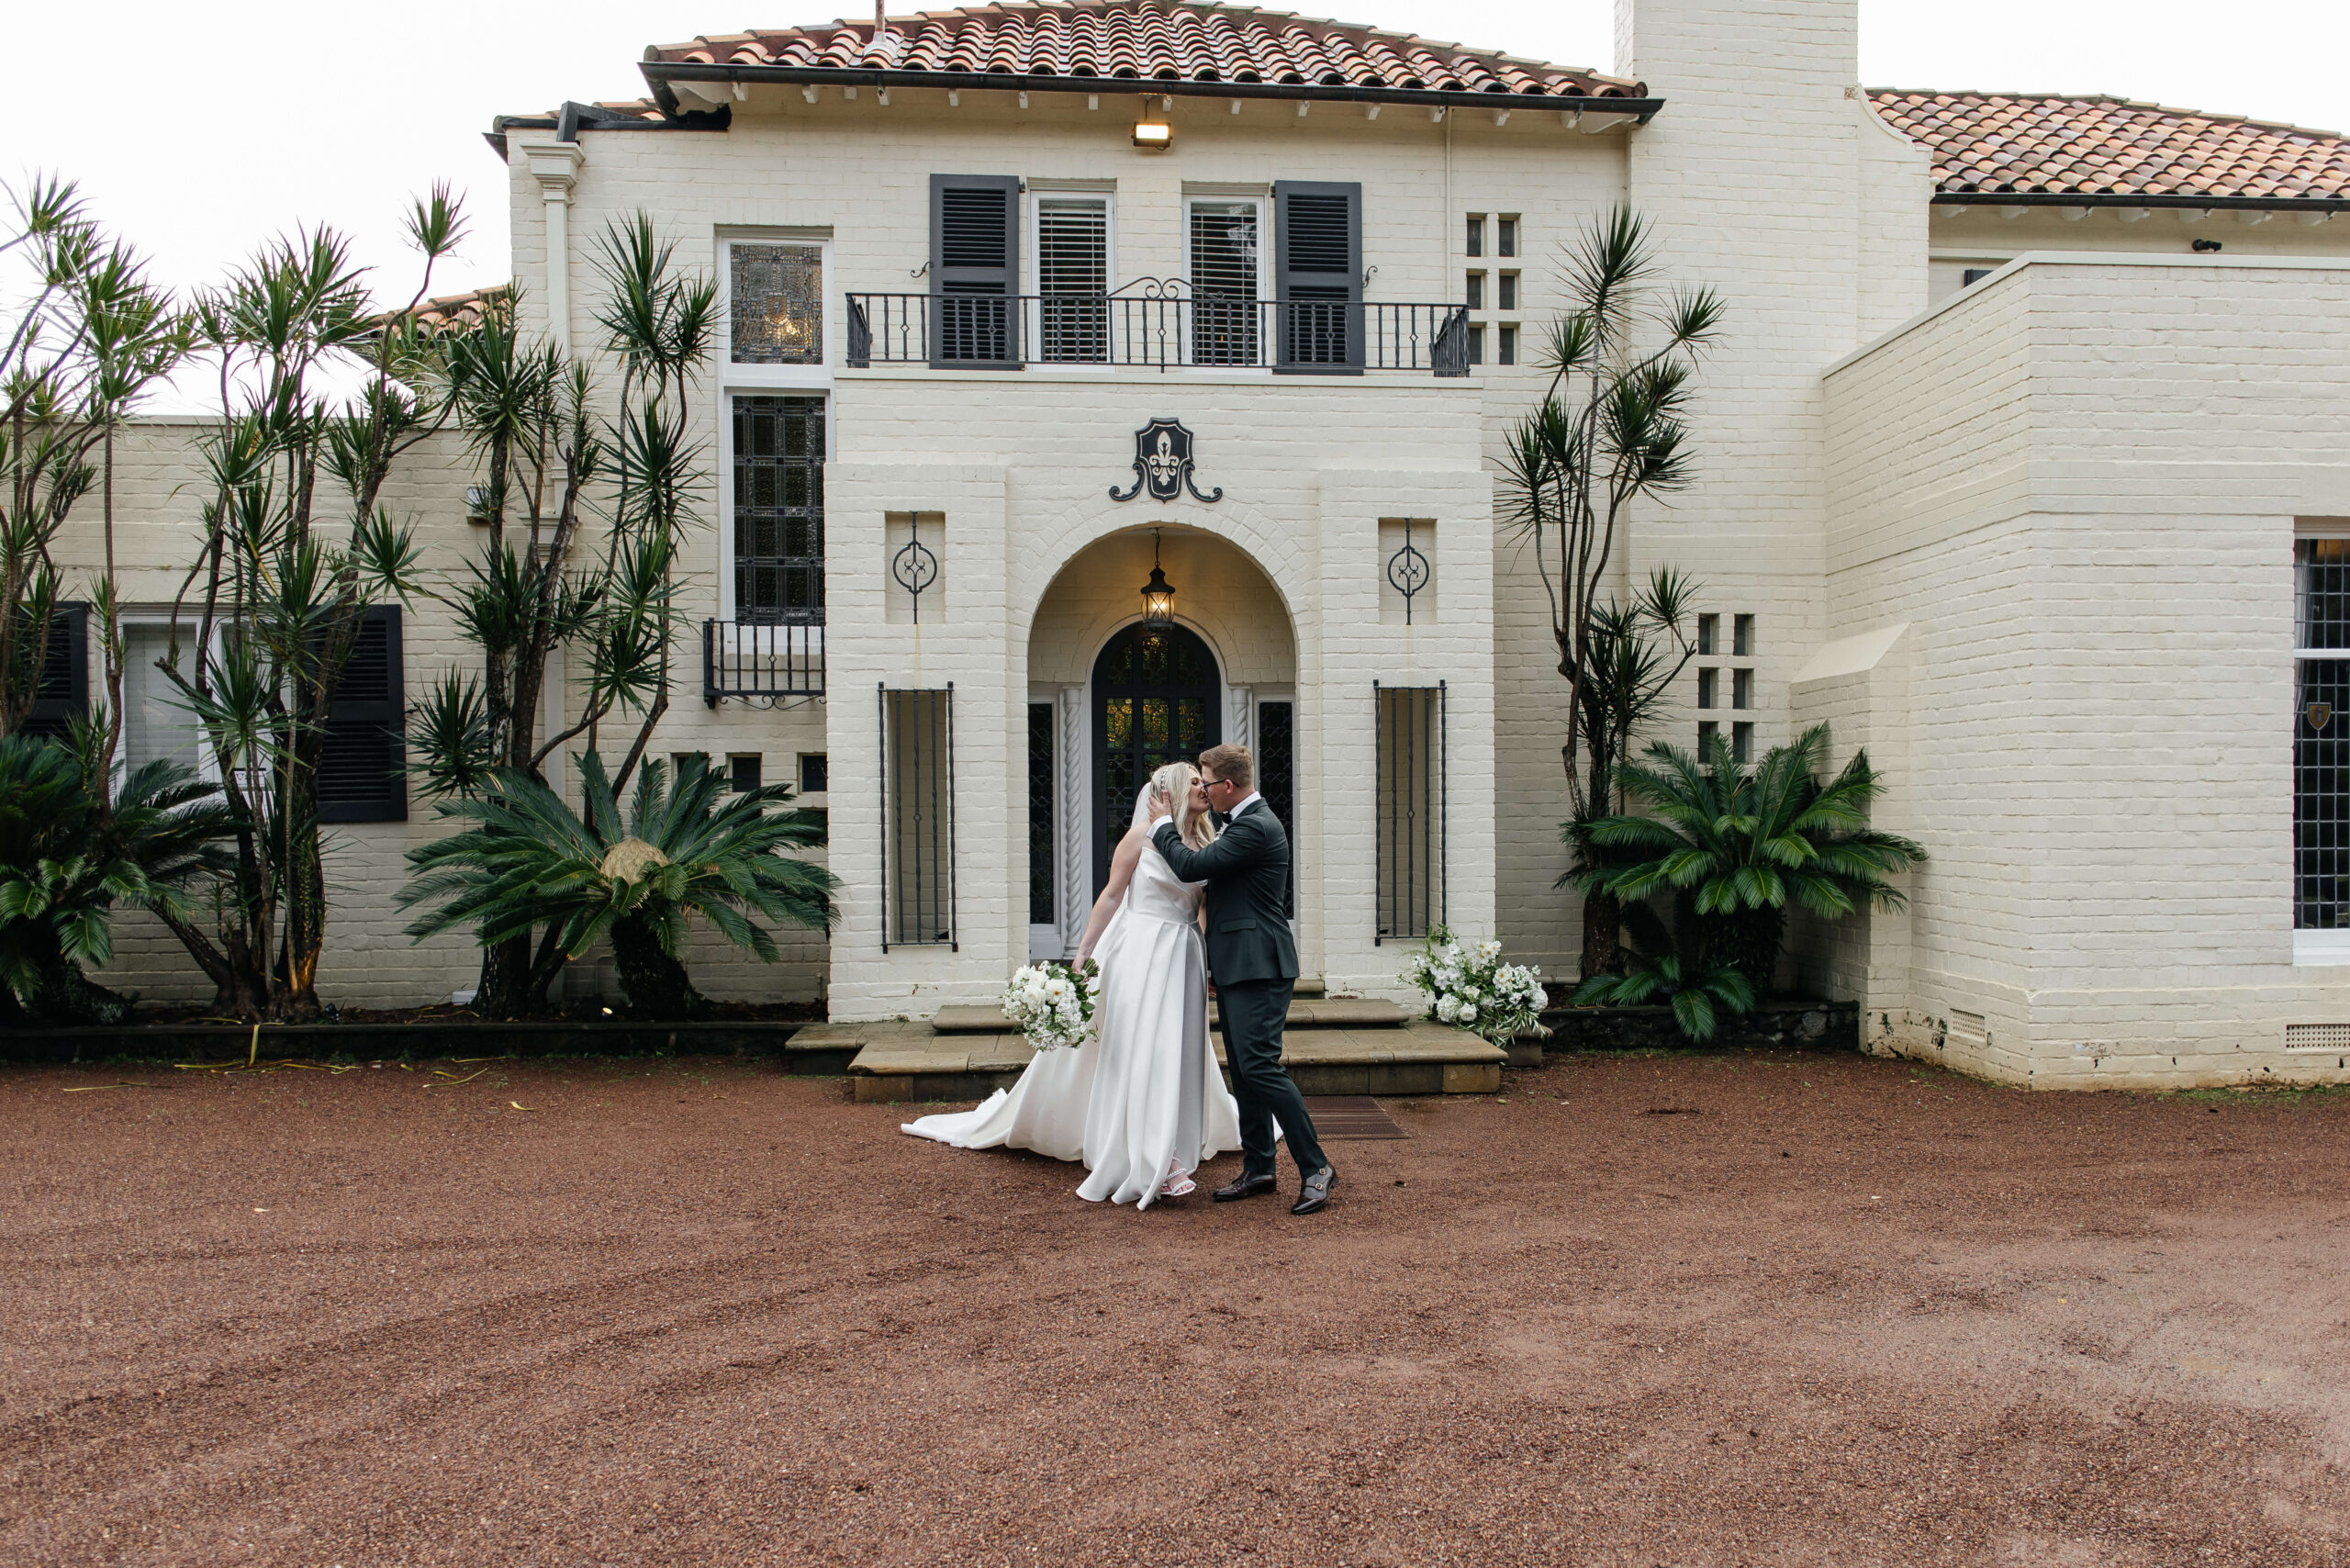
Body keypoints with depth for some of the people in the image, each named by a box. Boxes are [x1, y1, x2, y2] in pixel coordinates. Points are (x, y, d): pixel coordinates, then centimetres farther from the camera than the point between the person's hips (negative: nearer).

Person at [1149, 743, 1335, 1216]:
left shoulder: (1256, 827, -17)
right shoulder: (1237, 822, 17)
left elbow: (1191, 867, -18)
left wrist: (1162, 826, -5)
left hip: (1258, 967, -11)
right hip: (1236, 965, 11)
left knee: (1260, 1065, -13)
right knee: (1244, 1070, 13)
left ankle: (1315, 1168, -5)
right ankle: (1258, 1170, 20)